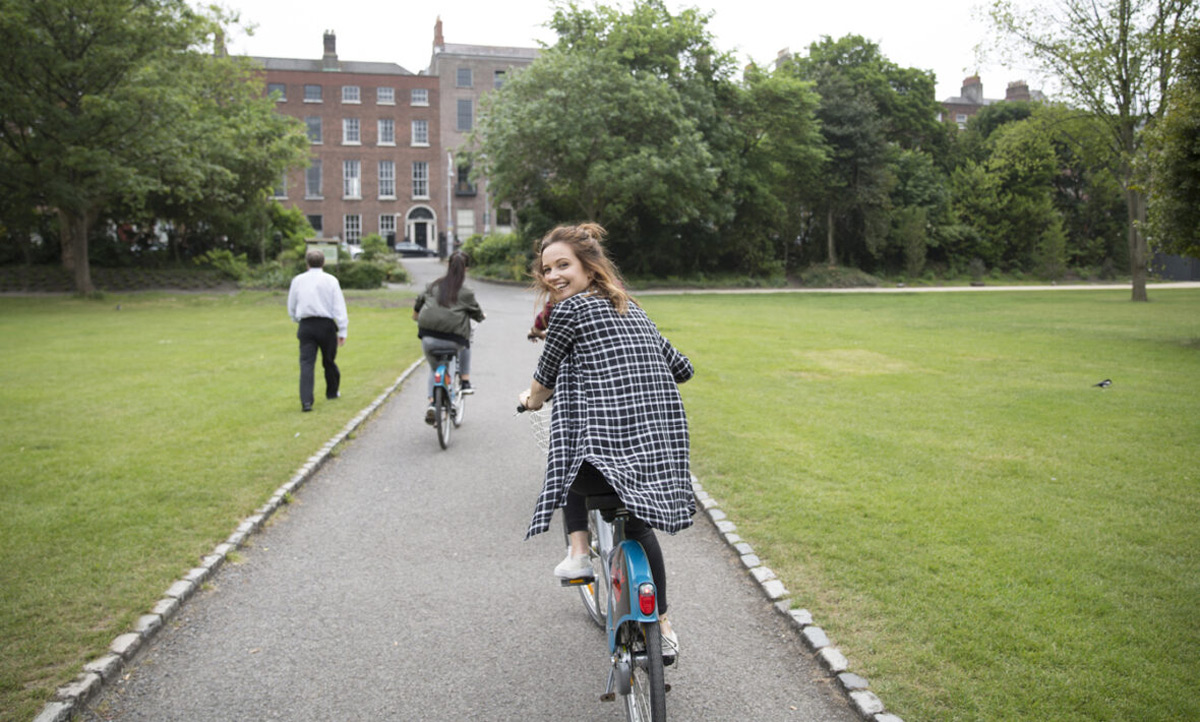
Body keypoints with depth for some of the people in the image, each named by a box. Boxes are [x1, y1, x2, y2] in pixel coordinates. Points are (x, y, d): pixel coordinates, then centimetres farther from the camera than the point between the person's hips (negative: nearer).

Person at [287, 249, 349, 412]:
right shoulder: (331, 280, -2)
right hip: (326, 325, -1)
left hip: (306, 325, 1)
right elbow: (339, 307, -6)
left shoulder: (297, 280, 5)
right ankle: (332, 392, 35)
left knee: (306, 363, -3)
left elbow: (291, 307, 13)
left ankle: (306, 401, -16)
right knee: (329, 361, 17)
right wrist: (343, 331, -5)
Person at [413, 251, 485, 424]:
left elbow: (419, 302, 24)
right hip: (452, 339, -3)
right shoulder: (466, 292, -1)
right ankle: (465, 382, 26)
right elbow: (477, 314, 11)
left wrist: (416, 314, 46)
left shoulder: (433, 286, 9)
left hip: (428, 338, 3)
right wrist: (481, 315, 36)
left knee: (434, 369, 26)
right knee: (466, 344, 33)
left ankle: (431, 403, 9)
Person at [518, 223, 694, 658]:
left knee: (570, 460, 29)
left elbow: (545, 381, 7)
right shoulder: (632, 310, 17)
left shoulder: (570, 309, -4)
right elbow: (681, 369, 24)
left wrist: (530, 400, 29)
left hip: (606, 454, -6)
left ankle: (578, 553, 17)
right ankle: (662, 630, 35)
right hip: (663, 452, 7)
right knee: (638, 525, 31)